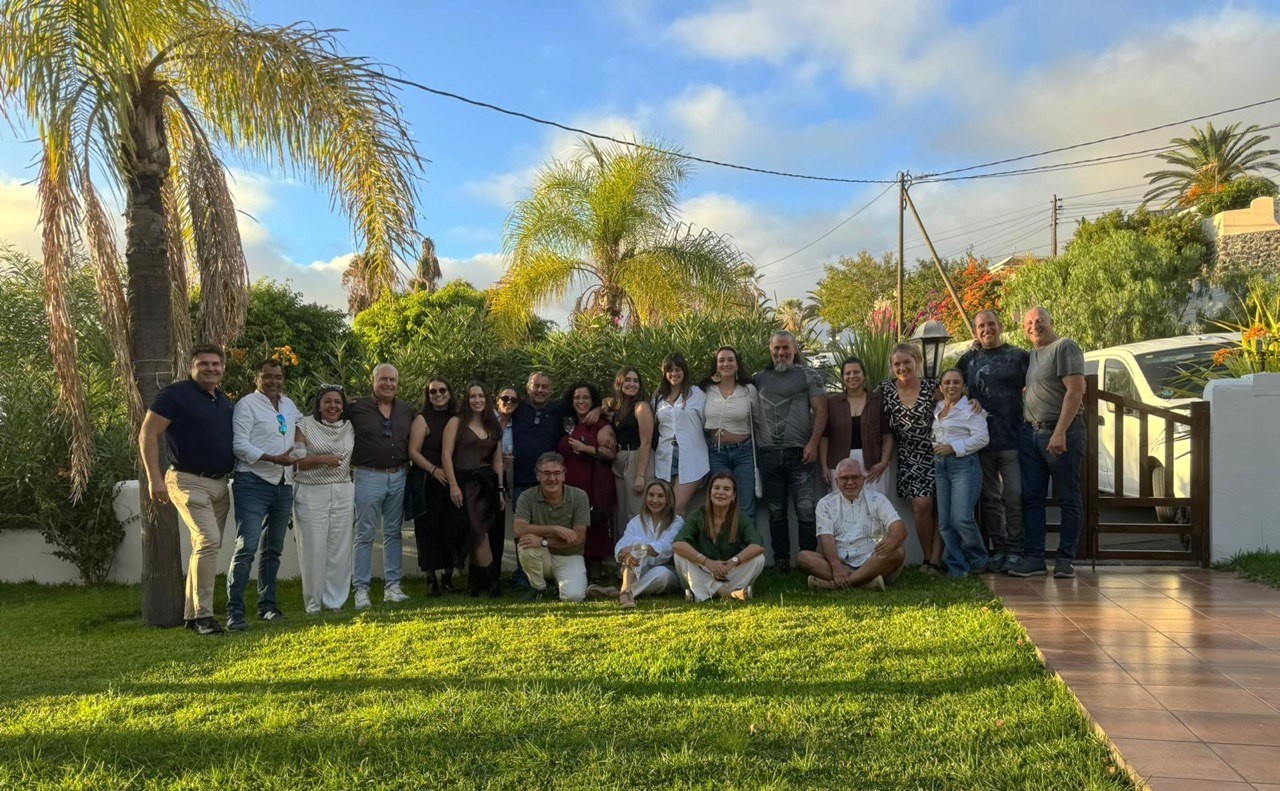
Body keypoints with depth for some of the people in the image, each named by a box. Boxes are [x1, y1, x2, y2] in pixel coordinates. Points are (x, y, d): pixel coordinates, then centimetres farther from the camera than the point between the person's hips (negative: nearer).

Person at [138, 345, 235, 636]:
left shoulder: (225, 401, 15)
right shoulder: (176, 394, -7)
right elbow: (147, 435, -10)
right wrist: (154, 478, -15)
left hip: (220, 484, 8)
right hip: (189, 481, -8)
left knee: (207, 547, 11)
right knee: (208, 541, -19)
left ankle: (191, 614, 22)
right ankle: (203, 615, -12)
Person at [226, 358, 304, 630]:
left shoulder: (289, 404, 16)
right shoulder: (247, 404, -5)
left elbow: (300, 421, 39)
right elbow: (239, 444, -15)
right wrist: (274, 459, -22)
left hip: (283, 485, 8)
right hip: (253, 483, -7)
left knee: (273, 549, 14)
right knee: (247, 547, -14)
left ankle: (267, 605, 23)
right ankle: (235, 612, -12)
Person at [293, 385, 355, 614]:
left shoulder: (349, 427, 12)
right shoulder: (305, 425, 0)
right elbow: (297, 461, -6)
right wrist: (322, 459, -17)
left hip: (343, 494, 4)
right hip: (312, 494, -3)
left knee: (340, 549, 2)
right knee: (313, 549, -4)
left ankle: (335, 600, 11)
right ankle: (313, 603, 6)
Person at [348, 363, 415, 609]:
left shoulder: (406, 410, 10)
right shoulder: (357, 408, -3)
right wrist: (350, 466, -6)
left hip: (398, 476, 4)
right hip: (368, 476, -4)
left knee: (393, 533, 9)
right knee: (364, 534, -1)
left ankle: (392, 586, 15)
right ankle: (361, 589, 3)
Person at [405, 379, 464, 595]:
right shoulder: (422, 419, 0)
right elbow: (413, 452, -6)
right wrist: (434, 470, -17)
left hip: (451, 482, 4)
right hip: (427, 484, -4)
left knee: (452, 529, 3)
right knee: (429, 531, -2)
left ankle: (448, 577, 13)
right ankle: (431, 579, 5)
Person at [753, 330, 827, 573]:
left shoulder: (807, 375, 5)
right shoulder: (760, 378, 13)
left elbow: (820, 410, -1)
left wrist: (813, 443, -11)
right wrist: (753, 448, 4)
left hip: (800, 453, -3)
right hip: (768, 454, 3)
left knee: (806, 511, -5)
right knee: (776, 512, 9)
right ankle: (781, 560, 17)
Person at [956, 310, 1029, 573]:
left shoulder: (1018, 356, 6)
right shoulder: (968, 360, 13)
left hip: (1012, 439, -3)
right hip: (981, 440, 3)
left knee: (1014, 497, -4)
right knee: (990, 498, 7)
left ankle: (1015, 550, 4)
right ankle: (998, 549, 15)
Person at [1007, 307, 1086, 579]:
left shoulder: (1065, 347, -7)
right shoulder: (1032, 354, 17)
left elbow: (1076, 390, -15)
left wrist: (1060, 432, -22)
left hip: (1060, 433, -8)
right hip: (1030, 432, 8)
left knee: (1068, 499, 1)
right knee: (1031, 498, 5)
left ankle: (1065, 559, 6)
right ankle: (1033, 558, 9)